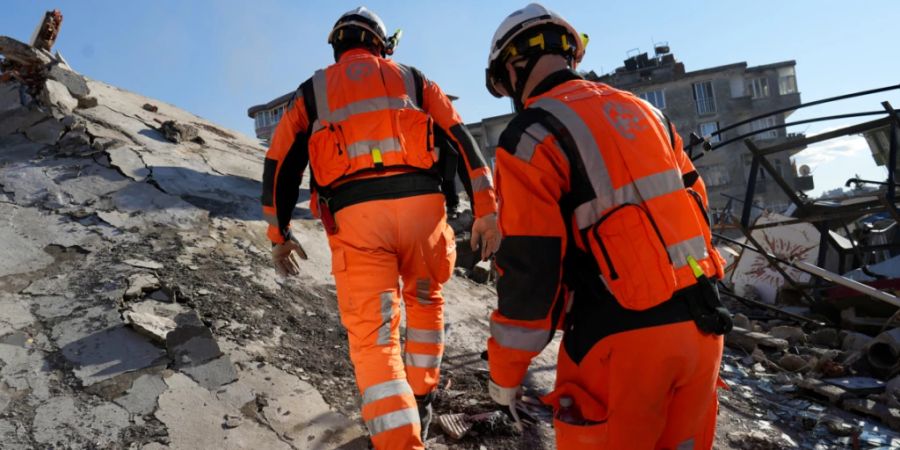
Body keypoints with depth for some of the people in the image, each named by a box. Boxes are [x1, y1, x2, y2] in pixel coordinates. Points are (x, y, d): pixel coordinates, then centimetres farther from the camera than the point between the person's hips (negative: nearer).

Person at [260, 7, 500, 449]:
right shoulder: (411, 79, 21)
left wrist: (280, 235, 22)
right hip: (420, 204, 1)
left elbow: (280, 164, 14)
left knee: (372, 338, 1)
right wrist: (485, 211, 5)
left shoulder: (313, 91, 21)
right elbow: (462, 141, 9)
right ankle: (418, 403, 35)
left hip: (355, 215, -1)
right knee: (425, 301, 26)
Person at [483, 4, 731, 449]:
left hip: (622, 340, -7)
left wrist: (505, 371, -1)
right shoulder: (643, 111, 13)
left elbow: (528, 270, -13)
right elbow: (695, 208, 16)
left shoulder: (531, 136, -9)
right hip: (701, 327, 7)